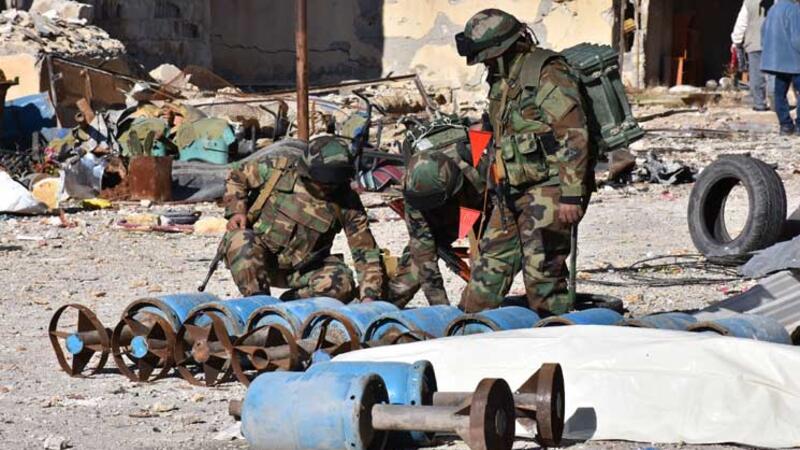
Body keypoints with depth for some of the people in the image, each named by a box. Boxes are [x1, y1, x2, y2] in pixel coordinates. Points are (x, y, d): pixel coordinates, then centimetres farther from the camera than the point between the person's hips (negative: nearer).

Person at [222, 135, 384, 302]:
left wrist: (369, 295, -23)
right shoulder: (278, 169, -13)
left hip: (301, 270, 1)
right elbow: (237, 177, 5)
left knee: (343, 282, -28)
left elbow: (365, 250, -11)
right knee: (240, 238, -33)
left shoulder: (347, 203, -12)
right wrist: (236, 211, -12)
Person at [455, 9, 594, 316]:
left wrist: (571, 196, -22)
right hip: (515, 191, 9)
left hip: (549, 189, -9)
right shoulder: (502, 81, 16)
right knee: (491, 262, 12)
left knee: (542, 271, -10)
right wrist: (499, 191, 25)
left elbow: (574, 135, -19)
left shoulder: (548, 74, -13)